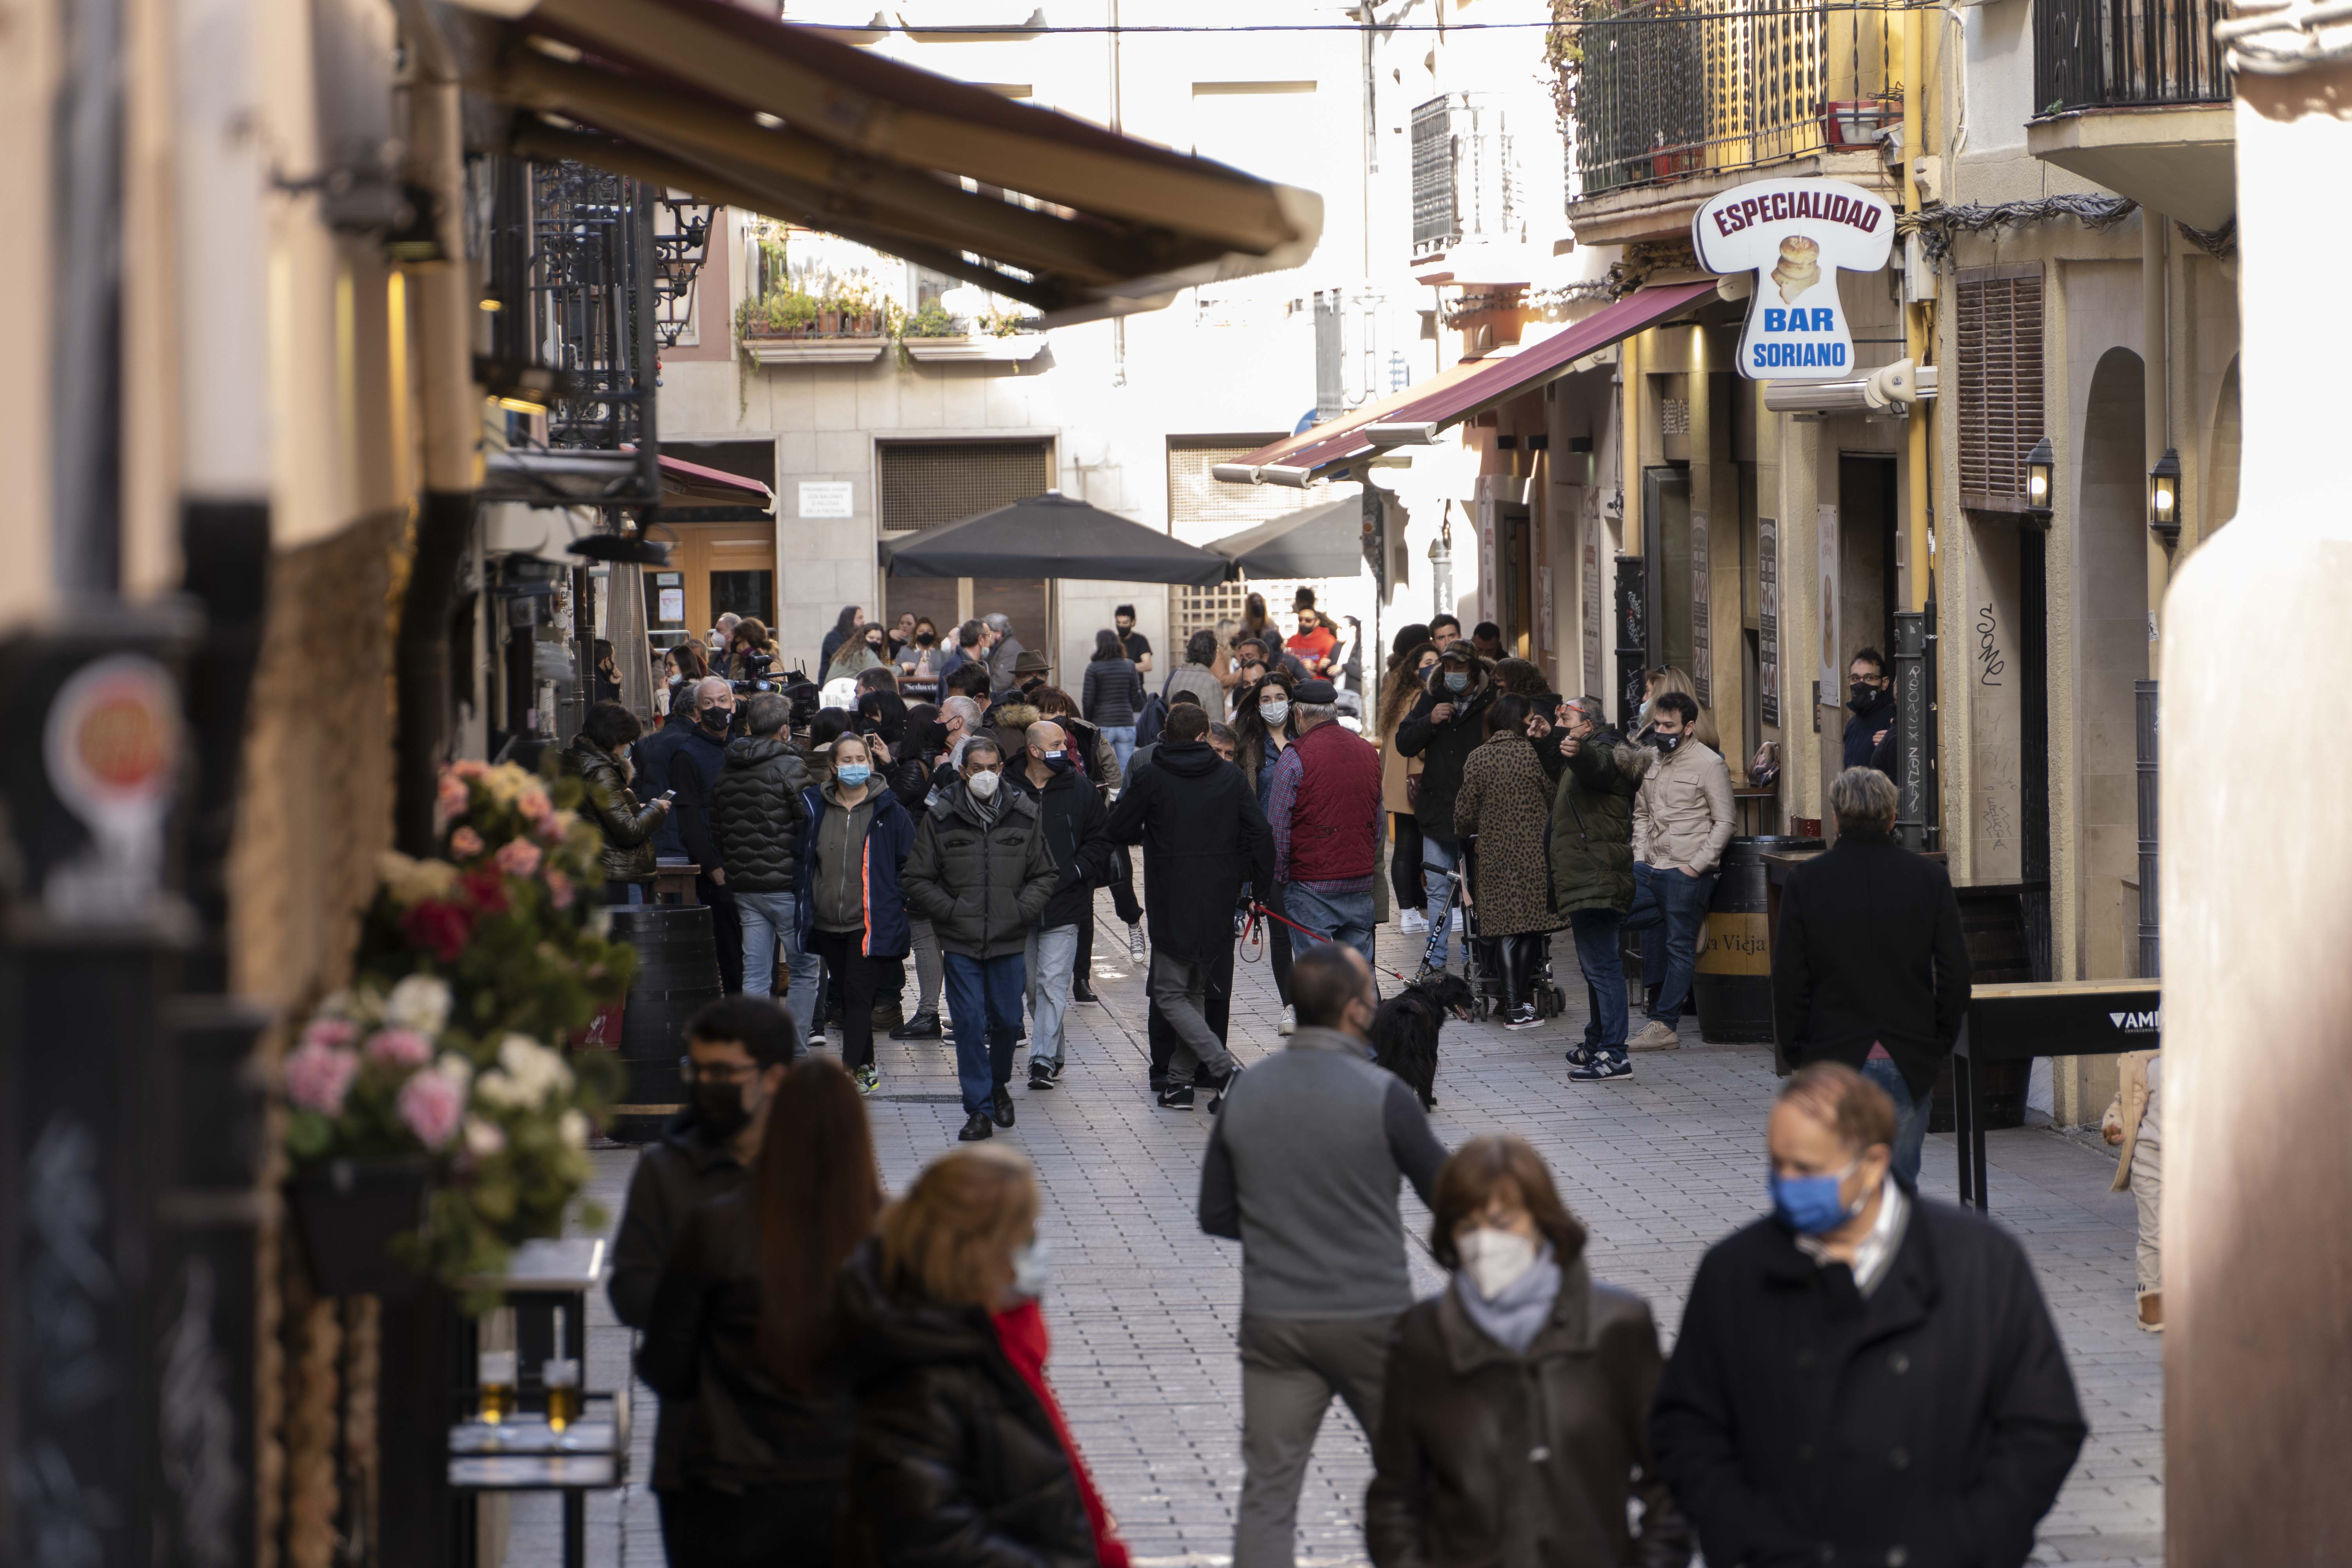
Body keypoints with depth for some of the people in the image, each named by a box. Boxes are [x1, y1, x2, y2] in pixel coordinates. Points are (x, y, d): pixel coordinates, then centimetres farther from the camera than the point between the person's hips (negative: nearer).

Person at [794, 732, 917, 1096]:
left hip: (871, 922, -4)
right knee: (847, 996, 11)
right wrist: (805, 905, 15)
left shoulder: (888, 810, -3)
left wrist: (900, 903, 0)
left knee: (858, 994, -12)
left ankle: (848, 1073, -15)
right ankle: (866, 1069, 22)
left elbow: (909, 861, 4)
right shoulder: (814, 807, 6)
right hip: (827, 922, 4)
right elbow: (802, 860, 19)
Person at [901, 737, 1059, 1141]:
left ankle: (999, 1084, 36)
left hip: (1010, 940, 1)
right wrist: (951, 911, -7)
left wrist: (1021, 910, -4)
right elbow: (918, 880, 3)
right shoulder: (940, 819, -2)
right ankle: (979, 1108, 2)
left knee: (1007, 1020, 8)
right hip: (961, 941, -1)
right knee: (969, 1023, -5)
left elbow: (1047, 875, 9)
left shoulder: (1025, 816, 1)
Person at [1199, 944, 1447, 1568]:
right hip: (1371, 1317, -3)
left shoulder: (1246, 1091, 0)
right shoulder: (1381, 1094, -14)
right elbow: (1447, 1194, -4)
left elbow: (1216, 1215, 7)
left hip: (1273, 1322, 3)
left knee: (1267, 1491, 3)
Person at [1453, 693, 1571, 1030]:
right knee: (1531, 927, 8)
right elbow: (1556, 800, -1)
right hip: (1533, 856, -2)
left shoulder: (1476, 760, 0)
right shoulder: (1535, 755, -8)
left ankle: (1514, 1004, 1)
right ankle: (1524, 1002, 13)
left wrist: (1465, 830, 26)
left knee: (1505, 930, 5)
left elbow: (1465, 815, 3)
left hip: (1494, 857, 2)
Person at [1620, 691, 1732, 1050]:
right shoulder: (1651, 761, 12)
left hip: (1687, 872, -7)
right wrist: (1639, 855, 7)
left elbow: (1723, 823, -8)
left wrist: (1696, 866, -14)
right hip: (1650, 868, 7)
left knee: (1679, 946, -2)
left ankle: (1664, 1026, 0)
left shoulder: (1709, 765, -7)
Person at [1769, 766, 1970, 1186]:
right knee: (1900, 1182, 10)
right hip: (1910, 1062, 1)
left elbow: (1788, 978, -3)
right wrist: (1939, 1044, 11)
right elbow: (1955, 974, 0)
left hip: (1832, 1059, -1)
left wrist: (1796, 1051, 7)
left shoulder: (1805, 881, -5)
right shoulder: (1930, 878, -2)